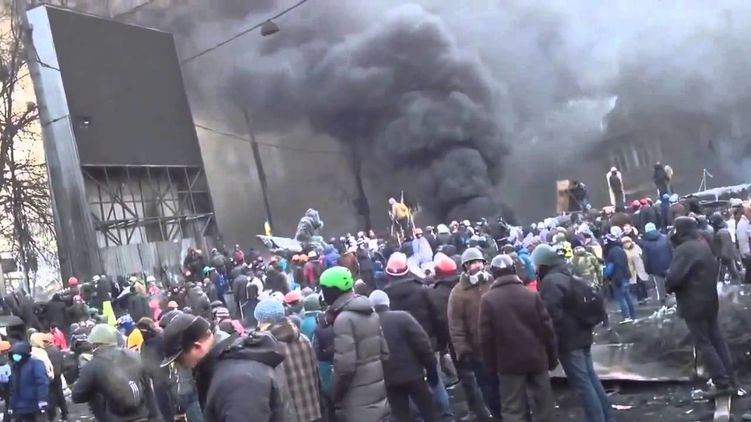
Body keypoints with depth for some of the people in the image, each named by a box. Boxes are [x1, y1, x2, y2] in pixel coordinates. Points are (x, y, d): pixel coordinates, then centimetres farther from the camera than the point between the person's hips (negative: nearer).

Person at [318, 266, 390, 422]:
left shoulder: (344, 319, -18)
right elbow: (384, 351, 13)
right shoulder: (371, 312, 9)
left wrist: (334, 395, -10)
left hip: (357, 395, -9)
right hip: (377, 385, 9)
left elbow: (345, 365, -22)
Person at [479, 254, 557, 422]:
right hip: (536, 358, 2)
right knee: (543, 405, 15)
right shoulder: (532, 295, -1)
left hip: (508, 362, -2)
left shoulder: (488, 299, -7)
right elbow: (547, 329, -1)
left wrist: (491, 364, 4)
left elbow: (486, 337, -7)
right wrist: (552, 358, 9)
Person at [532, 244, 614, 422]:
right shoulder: (569, 276, 13)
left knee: (582, 384, -4)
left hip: (568, 339, -10)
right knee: (591, 378, 16)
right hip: (583, 335, 10)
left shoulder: (550, 281, -18)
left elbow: (551, 314, -22)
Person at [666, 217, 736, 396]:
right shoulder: (704, 245, 11)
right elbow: (713, 269, 19)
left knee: (704, 344, -3)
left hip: (694, 304, -9)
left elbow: (674, 277, -26)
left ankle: (722, 383, -3)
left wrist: (668, 287, -6)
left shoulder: (683, 250, -20)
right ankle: (729, 378, 18)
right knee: (716, 339, 14)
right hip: (710, 300, 9)